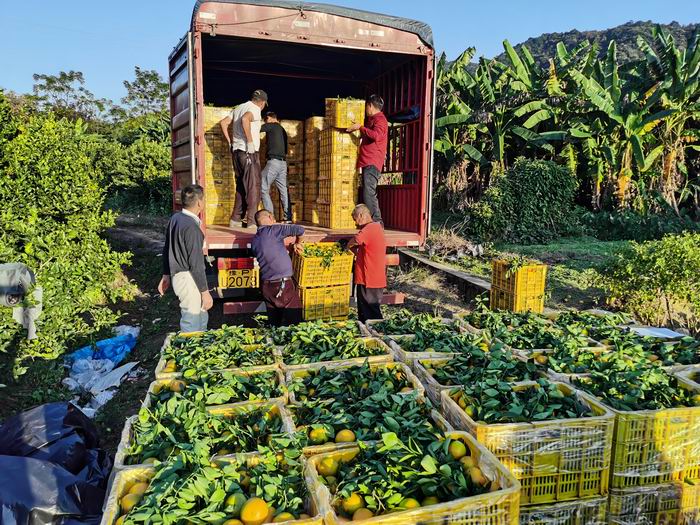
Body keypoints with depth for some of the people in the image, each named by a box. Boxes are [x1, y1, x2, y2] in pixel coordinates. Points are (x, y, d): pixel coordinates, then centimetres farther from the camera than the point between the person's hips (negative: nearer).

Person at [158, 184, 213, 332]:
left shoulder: (174, 219, 5)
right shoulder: (192, 227, -22)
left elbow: (167, 249, 15)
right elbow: (196, 264, -21)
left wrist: (166, 275, 25)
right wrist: (205, 292, -15)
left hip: (177, 275, 10)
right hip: (189, 280, -10)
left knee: (202, 318, 23)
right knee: (192, 325, 2)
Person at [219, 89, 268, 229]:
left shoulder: (238, 108, 18)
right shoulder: (255, 109, -6)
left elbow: (223, 122, 13)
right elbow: (245, 119, -27)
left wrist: (229, 142, 14)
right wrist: (250, 141, -23)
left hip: (236, 151, 8)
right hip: (249, 151, -8)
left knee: (241, 186, 13)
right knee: (253, 186, -4)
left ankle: (236, 219, 13)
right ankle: (252, 220, -6)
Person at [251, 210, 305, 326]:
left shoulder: (254, 241, 12)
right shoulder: (272, 230, -8)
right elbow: (299, 229, -12)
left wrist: (285, 251, 20)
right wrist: (298, 243, 5)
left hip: (266, 285, 7)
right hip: (283, 285, -7)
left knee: (274, 323, 14)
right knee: (293, 321, -1)